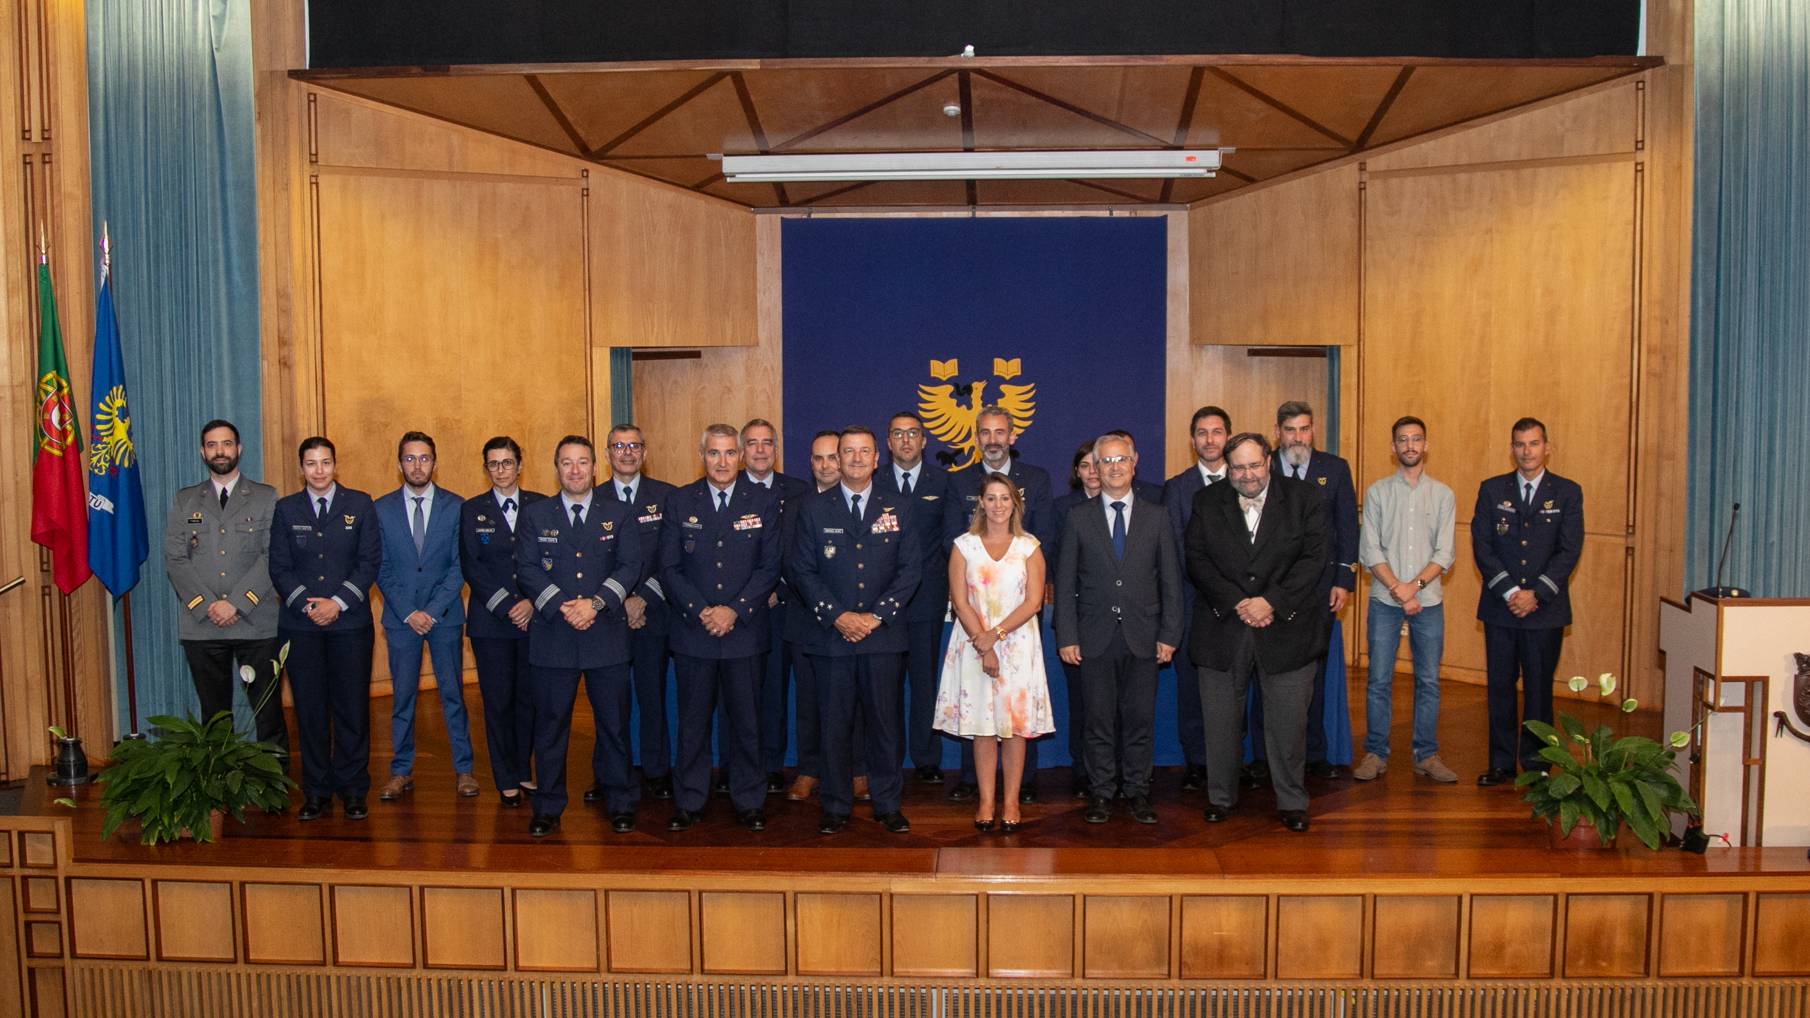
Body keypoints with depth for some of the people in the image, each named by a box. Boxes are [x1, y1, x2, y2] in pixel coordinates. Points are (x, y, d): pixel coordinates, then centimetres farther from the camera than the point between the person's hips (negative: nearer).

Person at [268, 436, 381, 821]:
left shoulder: (360, 505, 5)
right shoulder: (286, 509, 9)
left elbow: (370, 561, 0)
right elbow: (279, 568, 5)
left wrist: (339, 602, -11)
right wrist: (306, 603, -10)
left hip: (350, 622, -1)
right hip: (300, 624, 1)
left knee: (352, 707, 1)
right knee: (309, 709, 4)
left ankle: (352, 790, 11)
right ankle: (316, 792, 13)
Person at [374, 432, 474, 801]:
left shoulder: (455, 506, 1)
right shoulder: (382, 509, 4)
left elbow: (459, 565, -2)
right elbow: (381, 569, 2)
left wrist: (434, 610, -10)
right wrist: (408, 612, -8)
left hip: (444, 615, -1)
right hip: (400, 616, 1)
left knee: (453, 693, 4)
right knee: (402, 696, 5)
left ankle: (464, 768, 12)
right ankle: (401, 771, 14)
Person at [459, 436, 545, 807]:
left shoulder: (540, 506, 7)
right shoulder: (472, 510, 6)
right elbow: (471, 566, -1)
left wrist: (532, 602, -10)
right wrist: (507, 606, -11)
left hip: (533, 617, 1)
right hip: (490, 620, -1)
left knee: (529, 697, 5)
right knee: (498, 701, 3)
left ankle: (524, 772, 18)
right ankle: (507, 780, 12)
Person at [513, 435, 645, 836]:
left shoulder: (619, 515, 8)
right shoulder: (534, 515, 8)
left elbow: (631, 567, -1)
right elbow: (527, 570, -1)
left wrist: (596, 603, -15)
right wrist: (562, 606, -15)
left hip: (607, 635, 0)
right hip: (552, 636, 0)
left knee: (615, 724, 5)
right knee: (550, 725, 5)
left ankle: (621, 804, 16)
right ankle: (548, 808, 15)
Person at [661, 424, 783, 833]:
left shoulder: (763, 503, 3)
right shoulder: (679, 502, 5)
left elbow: (770, 566, -1)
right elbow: (669, 567, 1)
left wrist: (735, 610, -12)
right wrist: (700, 611, -11)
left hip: (744, 629, 0)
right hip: (693, 630, 1)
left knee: (745, 719, 6)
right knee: (692, 720, 7)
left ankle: (748, 801, 17)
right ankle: (689, 802, 17)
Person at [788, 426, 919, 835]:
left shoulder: (898, 510, 9)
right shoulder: (813, 509, 7)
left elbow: (909, 569, 3)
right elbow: (801, 570, 2)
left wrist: (876, 616, -8)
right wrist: (837, 616, -9)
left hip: (883, 634, 0)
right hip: (831, 634, 0)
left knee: (885, 722, 3)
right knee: (833, 725, 3)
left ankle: (887, 805, 14)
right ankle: (835, 807, 13)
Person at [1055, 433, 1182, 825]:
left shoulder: (1157, 517, 7)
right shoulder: (1079, 518, 4)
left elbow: (1171, 581, 6)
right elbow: (1065, 583, 3)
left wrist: (1169, 635, -1)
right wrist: (1066, 637, -4)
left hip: (1142, 637, 1)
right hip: (1096, 637, 0)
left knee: (1140, 718, 5)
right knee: (1099, 719, 5)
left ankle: (1137, 791, 17)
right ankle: (1101, 793, 15)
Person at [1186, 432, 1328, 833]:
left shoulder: (1303, 499, 0)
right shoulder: (1206, 502, 3)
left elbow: (1313, 558, -6)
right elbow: (1197, 560, -3)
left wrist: (1271, 601, -16)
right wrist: (1237, 603, -14)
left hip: (1286, 628, -1)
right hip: (1223, 629, 1)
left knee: (1289, 722, 4)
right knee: (1220, 721, 9)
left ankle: (1292, 801, 19)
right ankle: (1220, 796, 24)